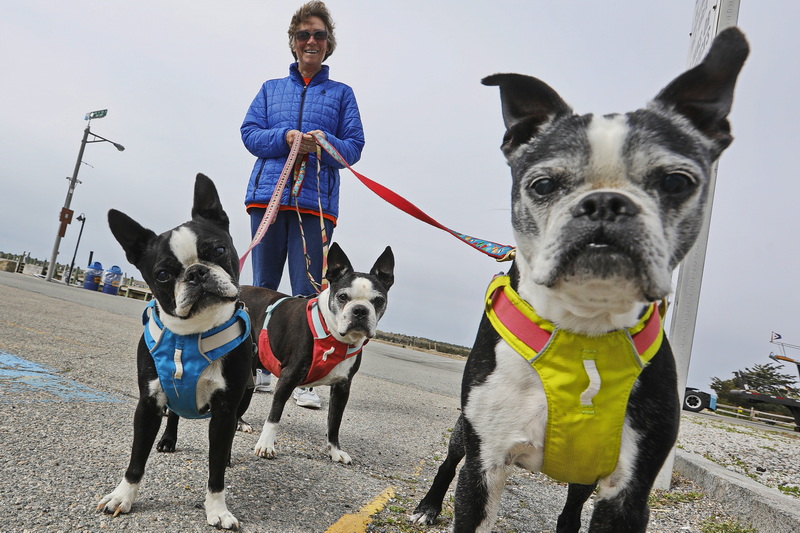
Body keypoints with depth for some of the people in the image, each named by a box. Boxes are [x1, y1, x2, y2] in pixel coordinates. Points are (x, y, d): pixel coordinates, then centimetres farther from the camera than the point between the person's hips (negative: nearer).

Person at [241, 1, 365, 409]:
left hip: (315, 202, -2)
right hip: (268, 193, 2)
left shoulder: (341, 93, 16)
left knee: (307, 290, -8)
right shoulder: (271, 88, 20)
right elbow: (249, 133, 10)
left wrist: (324, 142, -13)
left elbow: (354, 147, 7)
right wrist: (285, 138, -9)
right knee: (263, 287, 5)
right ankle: (258, 367, 16)